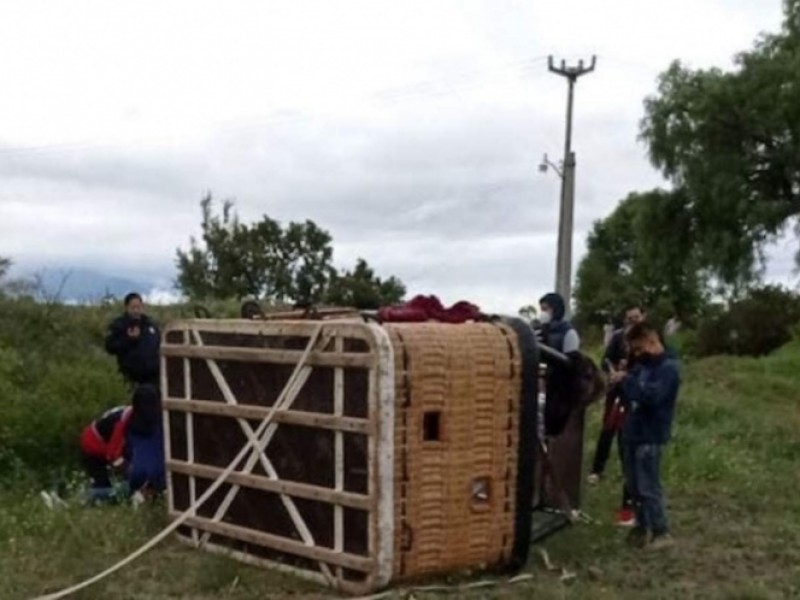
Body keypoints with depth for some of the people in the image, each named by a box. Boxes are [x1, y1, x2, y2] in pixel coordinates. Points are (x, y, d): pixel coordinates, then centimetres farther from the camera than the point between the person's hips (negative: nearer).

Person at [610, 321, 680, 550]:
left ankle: (661, 532, 8)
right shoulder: (643, 364, 12)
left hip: (650, 437, -8)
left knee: (648, 487, -3)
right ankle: (643, 526, 27)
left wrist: (626, 380, -22)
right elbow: (633, 392, 22)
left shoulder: (668, 367, -15)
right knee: (634, 485, 14)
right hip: (632, 432, 8)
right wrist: (620, 381, 2)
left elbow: (651, 395, -29)